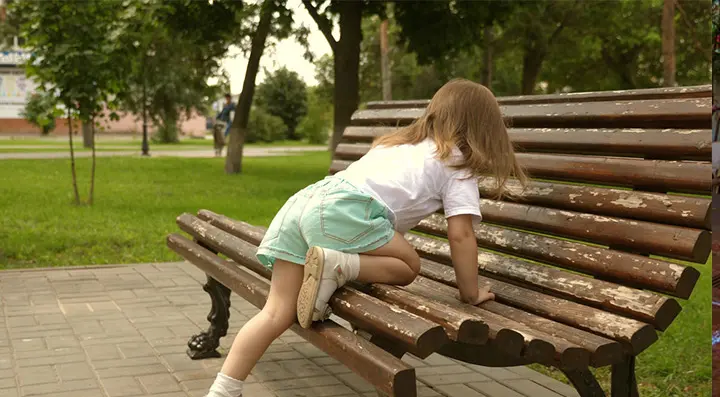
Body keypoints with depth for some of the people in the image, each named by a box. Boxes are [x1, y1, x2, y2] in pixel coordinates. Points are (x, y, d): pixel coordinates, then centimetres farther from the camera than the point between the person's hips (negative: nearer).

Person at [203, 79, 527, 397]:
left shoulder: (400, 142, 35)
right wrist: (470, 292, 15)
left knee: (278, 313, 5)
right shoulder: (459, 165, 14)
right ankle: (336, 264, -12)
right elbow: (461, 234, 5)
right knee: (408, 266, 11)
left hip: (303, 200, 7)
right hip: (342, 211, -7)